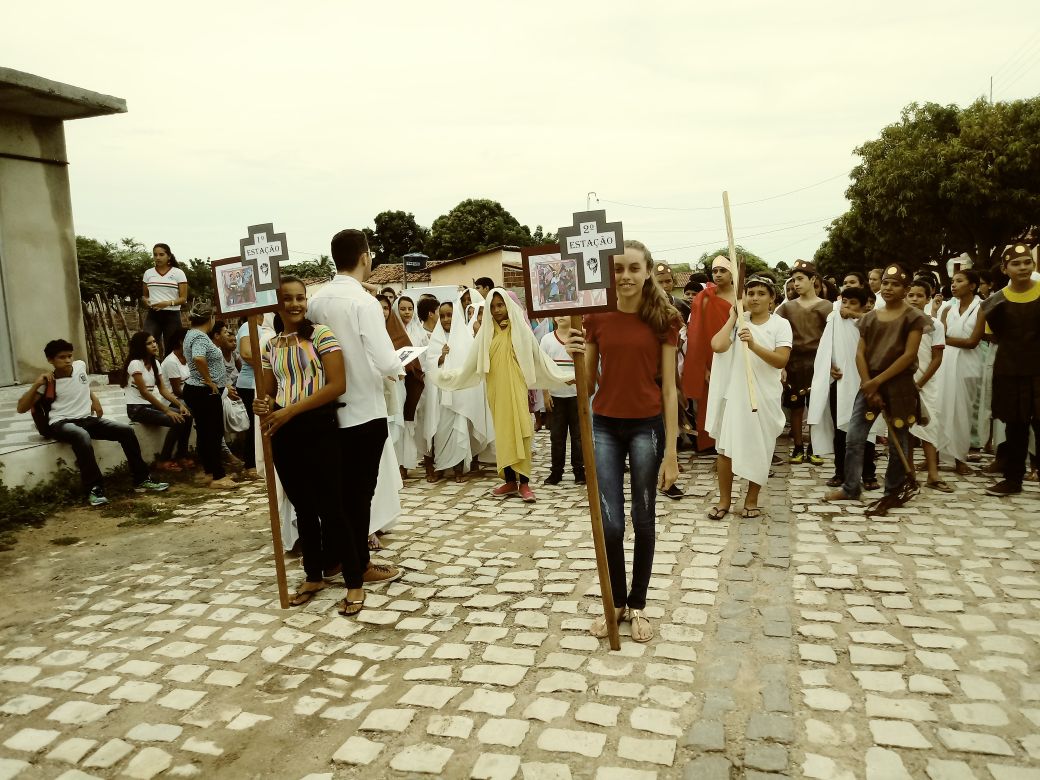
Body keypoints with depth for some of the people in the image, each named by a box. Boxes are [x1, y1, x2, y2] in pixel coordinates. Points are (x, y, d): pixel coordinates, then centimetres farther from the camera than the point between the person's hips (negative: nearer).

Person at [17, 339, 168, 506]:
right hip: (62, 423, -5)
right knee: (82, 436, -40)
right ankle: (94, 489, -32)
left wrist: (94, 398, 14)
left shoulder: (80, 365, 8)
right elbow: (21, 408, -9)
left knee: (126, 430, -14)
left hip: (87, 419, 5)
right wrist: (37, 384, -18)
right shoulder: (48, 381, -5)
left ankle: (142, 480, -5)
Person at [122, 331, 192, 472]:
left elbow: (163, 390, 4)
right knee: (177, 421, -23)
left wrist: (180, 405, -11)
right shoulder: (135, 363, -15)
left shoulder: (155, 363, 9)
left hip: (151, 405, 8)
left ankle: (182, 455, 4)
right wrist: (167, 410, -22)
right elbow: (144, 392, -20)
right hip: (137, 408, -8)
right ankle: (163, 461, -11)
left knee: (186, 416, -9)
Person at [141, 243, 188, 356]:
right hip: (152, 315, 2)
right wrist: (146, 300, -4)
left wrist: (168, 303, -21)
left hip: (172, 315, -2)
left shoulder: (178, 273, 1)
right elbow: (144, 295, 20)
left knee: (171, 350, 2)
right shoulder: (148, 273, 10)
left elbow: (183, 298, -2)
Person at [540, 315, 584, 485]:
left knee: (578, 434, 6)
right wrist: (545, 393, -2)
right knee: (556, 435, 7)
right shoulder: (547, 339, 4)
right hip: (555, 395, 1)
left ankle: (579, 470, 16)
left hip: (576, 394, -1)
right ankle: (556, 471, 16)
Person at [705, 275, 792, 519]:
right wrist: (732, 317, -6)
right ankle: (724, 500, 17)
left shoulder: (780, 324, -1)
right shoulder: (738, 322, 4)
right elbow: (717, 346, -15)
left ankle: (751, 500, 23)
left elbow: (782, 361, -14)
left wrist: (754, 346, -28)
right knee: (726, 447, 4)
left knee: (758, 449, 7)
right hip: (735, 393, 1)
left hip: (764, 396, -1)